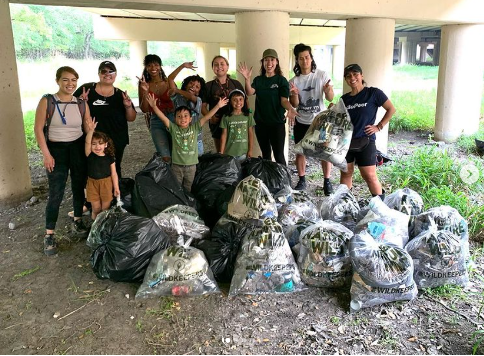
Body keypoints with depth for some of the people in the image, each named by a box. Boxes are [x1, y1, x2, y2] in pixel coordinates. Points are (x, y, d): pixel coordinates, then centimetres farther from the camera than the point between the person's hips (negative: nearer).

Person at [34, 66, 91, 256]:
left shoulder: (82, 104, 0)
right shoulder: (46, 101, -8)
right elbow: (38, 129, -8)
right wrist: (46, 154, -13)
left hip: (78, 149, 3)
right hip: (56, 150, -3)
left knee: (79, 187, 13)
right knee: (55, 194, -4)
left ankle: (78, 221, 34)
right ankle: (49, 234, 7)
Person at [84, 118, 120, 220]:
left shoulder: (109, 158, -6)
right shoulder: (90, 155, -8)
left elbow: (114, 173, -2)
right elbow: (87, 142, -25)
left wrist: (116, 187, -3)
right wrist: (90, 130, -42)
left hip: (106, 183, 0)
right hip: (92, 184, 0)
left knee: (106, 209, 9)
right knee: (96, 209, 8)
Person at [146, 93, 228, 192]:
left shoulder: (195, 128, -3)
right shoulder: (173, 128, -5)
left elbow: (206, 117, -8)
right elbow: (163, 117, -13)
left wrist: (218, 106, -14)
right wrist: (154, 106, -25)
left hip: (191, 165, 1)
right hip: (176, 165, -1)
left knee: (188, 189, 17)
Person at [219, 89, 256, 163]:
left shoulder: (248, 116, 1)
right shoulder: (226, 117, -2)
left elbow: (250, 134, 4)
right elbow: (224, 135, 0)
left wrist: (250, 150, 2)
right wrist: (221, 153, -1)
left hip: (244, 153, 1)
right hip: (229, 153, -1)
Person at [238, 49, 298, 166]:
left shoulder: (281, 80, -3)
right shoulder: (258, 80, 7)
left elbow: (284, 100, -12)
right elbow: (249, 92, -9)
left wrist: (290, 109, -33)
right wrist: (247, 78, -26)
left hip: (277, 123, -4)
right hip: (260, 122, 4)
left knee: (278, 155, -4)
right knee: (265, 153, 15)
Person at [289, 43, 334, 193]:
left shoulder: (322, 75, -6)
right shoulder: (294, 81, -1)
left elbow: (330, 98, -7)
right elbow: (294, 105, -3)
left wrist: (328, 91, -30)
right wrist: (294, 94, -24)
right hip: (301, 122, 2)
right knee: (300, 152, 7)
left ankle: (327, 182, 13)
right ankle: (302, 181, 22)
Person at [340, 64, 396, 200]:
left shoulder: (373, 93, -5)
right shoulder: (344, 99, 9)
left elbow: (391, 109, 1)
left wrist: (379, 126, -5)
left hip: (365, 141, -5)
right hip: (346, 141, 5)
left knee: (370, 176, -4)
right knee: (346, 173, 11)